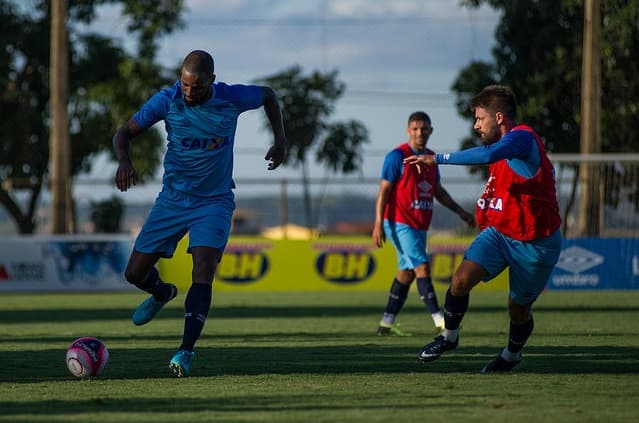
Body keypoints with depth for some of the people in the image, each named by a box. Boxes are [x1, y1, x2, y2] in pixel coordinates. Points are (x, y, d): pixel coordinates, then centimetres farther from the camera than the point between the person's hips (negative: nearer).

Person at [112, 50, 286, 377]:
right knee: (135, 273, 5)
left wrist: (280, 140, 4)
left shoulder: (232, 99, -12)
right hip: (173, 199, 2)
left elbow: (267, 95, 10)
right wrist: (124, 161, -26)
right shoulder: (167, 101, -13)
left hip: (214, 201, -2)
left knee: (203, 272, -22)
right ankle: (163, 293, 42)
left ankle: (186, 351, -20)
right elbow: (125, 133, -5)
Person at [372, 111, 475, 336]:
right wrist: (378, 223, -17)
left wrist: (460, 211, 18)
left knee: (407, 272, 9)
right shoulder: (397, 156, -10)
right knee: (422, 267, -14)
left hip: (420, 226, 8)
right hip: (400, 224, -8)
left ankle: (387, 323, 15)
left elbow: (438, 191, 23)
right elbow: (384, 190, -11)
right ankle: (439, 319, -16)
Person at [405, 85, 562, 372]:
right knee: (462, 279, -16)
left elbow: (488, 155, -43)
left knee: (518, 309, 8)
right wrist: (485, 207, 16)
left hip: (534, 244, -7)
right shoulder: (506, 143, 9)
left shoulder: (522, 137, -23)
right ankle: (449, 335, 3)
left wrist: (437, 159, -41)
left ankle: (513, 353, 37)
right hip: (499, 232, 7)